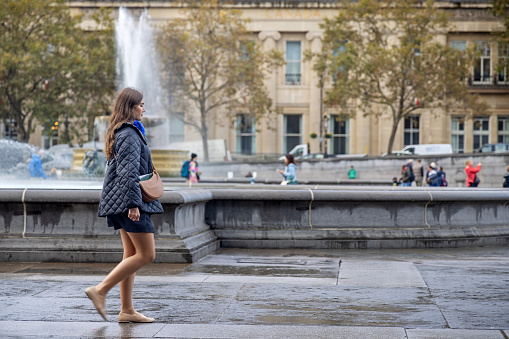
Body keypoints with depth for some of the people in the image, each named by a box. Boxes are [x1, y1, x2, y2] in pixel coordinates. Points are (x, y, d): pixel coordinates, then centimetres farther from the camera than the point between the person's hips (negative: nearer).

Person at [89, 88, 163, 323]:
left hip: (121, 203, 10)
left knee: (131, 254, 10)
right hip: (129, 201, -10)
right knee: (146, 254, -8)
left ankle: (127, 310, 11)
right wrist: (133, 203, -24)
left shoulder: (119, 132, 18)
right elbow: (129, 172, -21)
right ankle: (100, 290, -9)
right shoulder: (129, 135, -14)